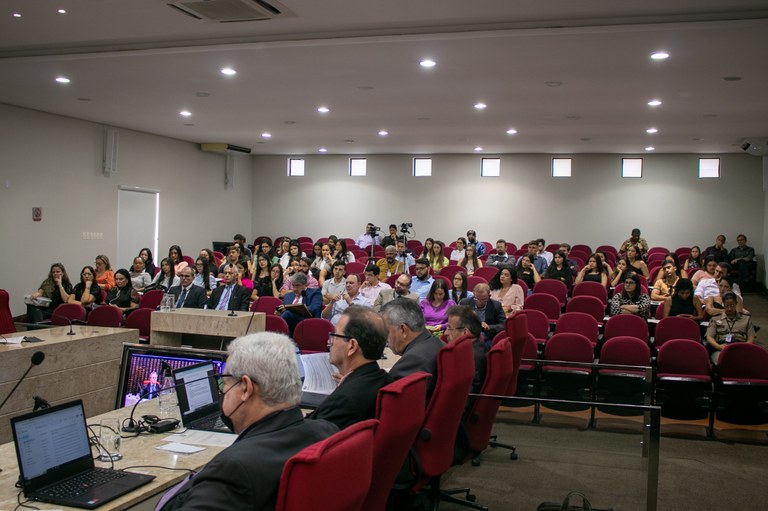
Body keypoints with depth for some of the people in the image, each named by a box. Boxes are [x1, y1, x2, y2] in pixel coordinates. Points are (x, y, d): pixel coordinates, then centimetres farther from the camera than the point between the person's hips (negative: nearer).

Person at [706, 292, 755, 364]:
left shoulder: (746, 318, 24)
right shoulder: (715, 319, 20)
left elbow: (751, 338, 17)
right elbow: (709, 337, 10)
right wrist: (718, 346, -12)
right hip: (720, 348, 0)